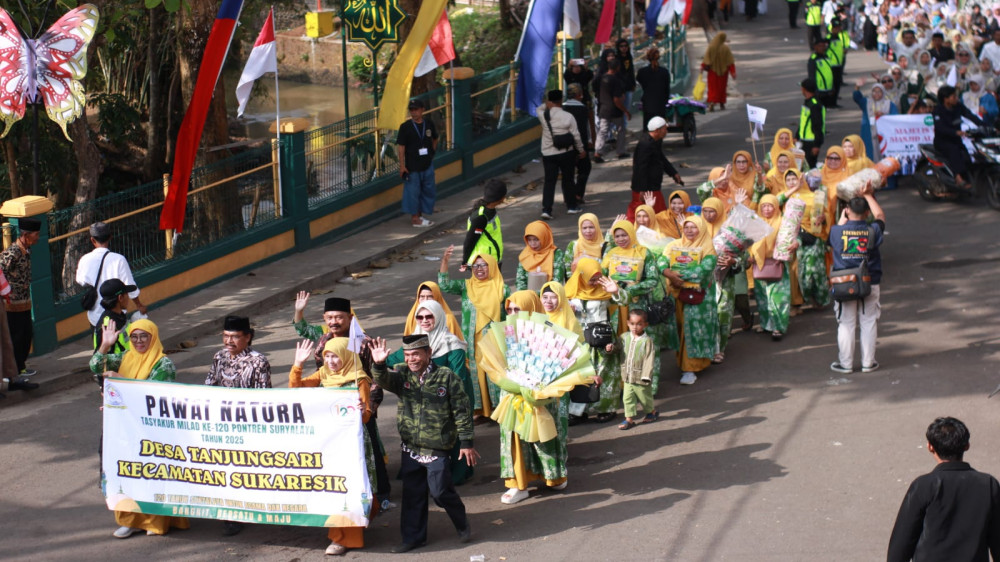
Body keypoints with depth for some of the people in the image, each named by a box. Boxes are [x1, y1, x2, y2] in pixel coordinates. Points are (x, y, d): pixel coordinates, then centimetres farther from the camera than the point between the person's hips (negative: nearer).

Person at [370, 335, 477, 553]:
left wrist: (466, 442, -5)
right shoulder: (402, 374, 3)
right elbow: (384, 380, -18)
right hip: (410, 448, 4)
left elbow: (461, 411, -4)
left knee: (440, 491, -4)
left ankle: (463, 526, 20)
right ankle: (413, 536, 22)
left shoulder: (446, 377, -6)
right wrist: (379, 365, -40)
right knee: (412, 494, 10)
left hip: (437, 449, -4)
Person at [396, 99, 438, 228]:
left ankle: (420, 215, 24)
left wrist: (432, 152, 12)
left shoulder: (429, 124, 2)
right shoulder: (405, 127, -10)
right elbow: (401, 147, -10)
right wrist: (402, 165, -14)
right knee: (413, 191, 0)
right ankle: (414, 217, 10)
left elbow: (435, 139, 21)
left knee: (428, 190, 11)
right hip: (412, 166, -5)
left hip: (427, 164, 5)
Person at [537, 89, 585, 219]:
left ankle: (546, 209, -6)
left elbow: (538, 109, 19)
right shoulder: (568, 117, -11)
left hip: (548, 154, 1)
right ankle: (572, 206, 25)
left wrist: (546, 106, 0)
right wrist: (581, 150, 8)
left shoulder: (544, 116, -7)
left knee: (549, 181, 3)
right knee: (568, 180, 13)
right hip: (566, 153, -1)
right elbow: (576, 136, -6)